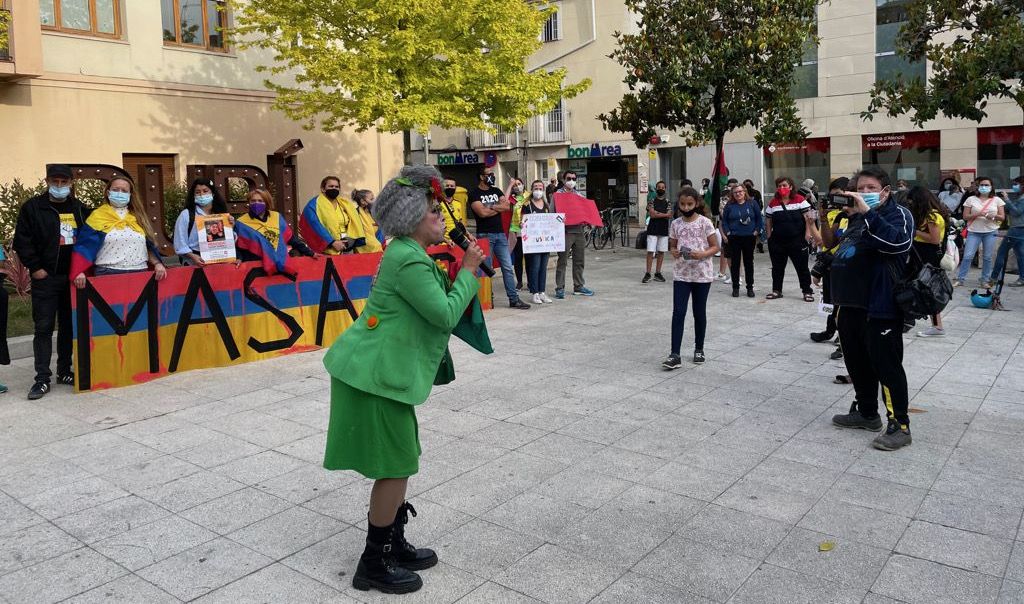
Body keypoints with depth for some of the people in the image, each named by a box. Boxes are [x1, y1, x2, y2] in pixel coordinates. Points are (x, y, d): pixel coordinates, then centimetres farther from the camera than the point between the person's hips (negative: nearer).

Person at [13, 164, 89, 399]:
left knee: (69, 326, 10)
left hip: (73, 277, 3)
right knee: (43, 328, -2)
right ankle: (42, 379, 0)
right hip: (45, 277, -3)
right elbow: (22, 241, -3)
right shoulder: (33, 207, 0)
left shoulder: (79, 209, 10)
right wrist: (35, 267, -9)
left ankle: (64, 371, 21)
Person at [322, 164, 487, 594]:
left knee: (401, 460, 17)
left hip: (380, 370, 10)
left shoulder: (407, 253, 14)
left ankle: (395, 546, 31)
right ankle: (374, 565, 13)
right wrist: (468, 271, -10)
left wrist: (457, 272, 6)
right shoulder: (409, 260, -19)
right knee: (395, 465, -1)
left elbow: (435, 307, 18)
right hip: (375, 375, -10)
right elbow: (445, 315, -20)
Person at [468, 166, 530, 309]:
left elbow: (507, 206, 0)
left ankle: (514, 299, 6)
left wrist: (490, 206, -9)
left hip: (500, 234, 5)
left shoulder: (496, 191, 15)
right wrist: (499, 208, -1)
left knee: (508, 267, 3)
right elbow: (482, 212, -15)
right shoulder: (474, 194, -2)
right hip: (485, 235, -5)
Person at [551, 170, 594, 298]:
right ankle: (560, 288, 1)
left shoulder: (580, 195, 18)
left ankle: (579, 286, 19)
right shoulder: (557, 195, 2)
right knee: (562, 261, -4)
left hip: (579, 231, 5)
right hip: (565, 231, -5)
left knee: (579, 261, 9)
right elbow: (552, 214, -4)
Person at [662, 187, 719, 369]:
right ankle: (674, 354, -7)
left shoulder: (705, 222, -5)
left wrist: (701, 255, -22)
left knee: (699, 312, 9)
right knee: (678, 313, -6)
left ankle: (699, 349, 26)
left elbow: (715, 247, -3)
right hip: (681, 274, 2)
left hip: (702, 274, -2)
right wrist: (674, 252, -10)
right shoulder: (676, 224, 4)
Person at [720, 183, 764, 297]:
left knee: (749, 262, 6)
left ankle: (750, 287, 14)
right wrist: (727, 232, -5)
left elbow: (759, 218, 5)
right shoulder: (729, 206, 2)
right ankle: (735, 287, 12)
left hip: (749, 237, 0)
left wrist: (757, 231, -2)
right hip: (734, 238, 0)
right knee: (735, 262, 3)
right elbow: (724, 220, 5)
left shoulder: (752, 204, 3)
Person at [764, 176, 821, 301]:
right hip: (777, 242, 3)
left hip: (797, 241, -3)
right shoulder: (773, 203, 4)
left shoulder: (800, 200, -3)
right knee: (777, 267, 11)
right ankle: (776, 290, 23)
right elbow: (768, 222, 8)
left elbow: (808, 218, -4)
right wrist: (769, 237, 1)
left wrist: (808, 233, -11)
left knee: (802, 267, 2)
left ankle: (807, 291, 10)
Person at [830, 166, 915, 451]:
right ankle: (867, 413, 31)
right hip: (852, 306, 9)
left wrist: (867, 212, -28)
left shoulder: (898, 213, -6)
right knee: (857, 363, 16)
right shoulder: (857, 217, 18)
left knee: (887, 367, -4)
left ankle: (900, 425, 5)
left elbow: (896, 241, -28)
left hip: (881, 309, -9)